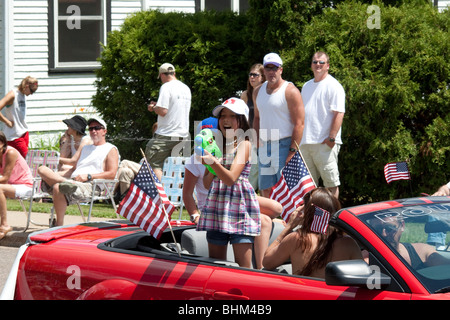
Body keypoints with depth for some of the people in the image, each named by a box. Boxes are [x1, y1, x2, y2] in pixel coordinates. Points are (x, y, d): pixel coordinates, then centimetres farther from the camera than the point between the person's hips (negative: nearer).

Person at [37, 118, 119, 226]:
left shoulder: (111, 150, 11)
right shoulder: (85, 148, 35)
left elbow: (112, 174, -2)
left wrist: (88, 176, -12)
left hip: (89, 184, -7)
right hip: (73, 179, 7)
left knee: (57, 188, -35)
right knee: (42, 169, -13)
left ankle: (59, 225, -31)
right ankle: (66, 182, -35)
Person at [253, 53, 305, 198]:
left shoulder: (290, 91, -8)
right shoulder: (258, 92, 13)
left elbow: (299, 123, -13)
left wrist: (292, 151, -19)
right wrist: (257, 140, 12)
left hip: (284, 145, -7)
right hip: (264, 147, 7)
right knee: (265, 190, 9)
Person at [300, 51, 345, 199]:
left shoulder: (333, 86, -4)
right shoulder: (307, 86, 20)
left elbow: (338, 114, -12)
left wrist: (331, 138, -20)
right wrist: (298, 138, 17)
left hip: (325, 143, -8)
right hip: (305, 142, 8)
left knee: (331, 182, -5)